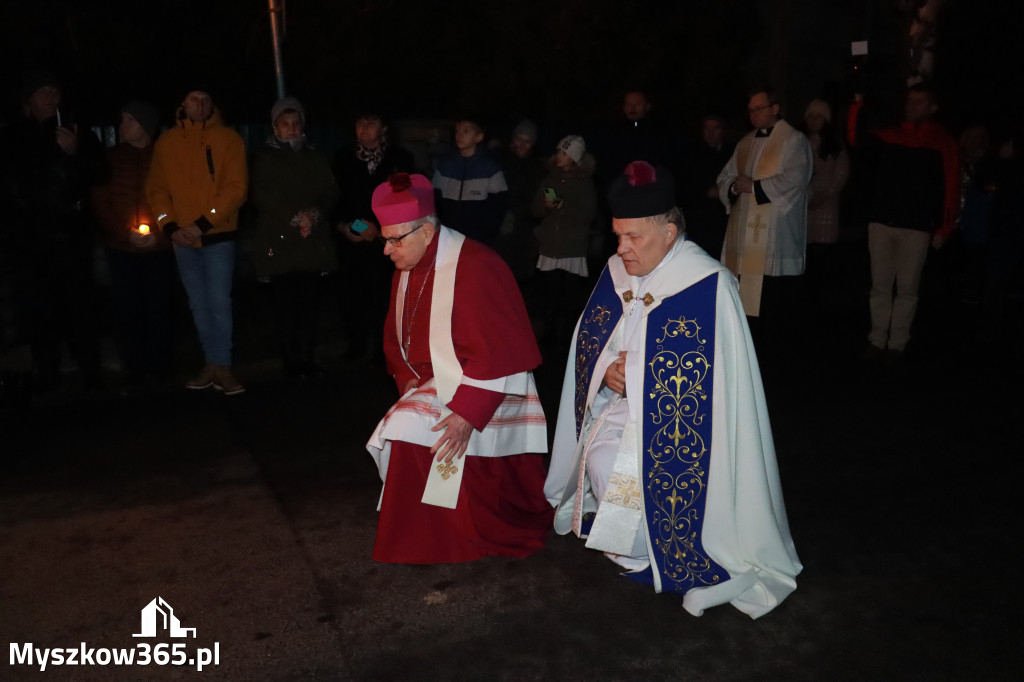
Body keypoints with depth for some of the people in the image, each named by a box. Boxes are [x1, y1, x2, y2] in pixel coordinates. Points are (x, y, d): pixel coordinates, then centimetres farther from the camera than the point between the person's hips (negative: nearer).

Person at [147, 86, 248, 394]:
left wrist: (202, 223, -13)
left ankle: (221, 366, 2)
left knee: (219, 302, -8)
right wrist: (170, 226, -5)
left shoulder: (228, 139, 0)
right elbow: (156, 188, 9)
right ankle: (212, 364, 17)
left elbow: (236, 188, -8)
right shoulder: (166, 142, 9)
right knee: (198, 306, 8)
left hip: (218, 236, -3)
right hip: (183, 240, 4)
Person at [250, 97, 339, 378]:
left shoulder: (315, 158, 20)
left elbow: (330, 194, 11)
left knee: (310, 303, -3)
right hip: (279, 243, -2)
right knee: (285, 304, -6)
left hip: (314, 242, 2)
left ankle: (308, 359, 4)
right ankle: (292, 363, 0)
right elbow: (264, 197, -1)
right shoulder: (264, 158, 11)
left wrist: (314, 215, -8)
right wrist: (295, 219, -10)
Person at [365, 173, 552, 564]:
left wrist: (466, 413, -27)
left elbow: (496, 353, -23)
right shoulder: (407, 270, 5)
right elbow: (395, 337, 17)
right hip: (435, 384, 8)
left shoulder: (475, 267, -21)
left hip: (484, 394, -8)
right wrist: (408, 380, 1)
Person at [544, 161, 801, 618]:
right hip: (621, 408, 5)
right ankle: (626, 541, 10)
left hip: (679, 420, -5)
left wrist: (634, 371, -18)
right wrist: (608, 371, -10)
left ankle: (642, 551, 6)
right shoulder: (617, 272, 3)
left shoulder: (709, 285, -17)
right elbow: (587, 343, 11)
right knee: (601, 462, -18)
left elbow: (706, 375, -19)